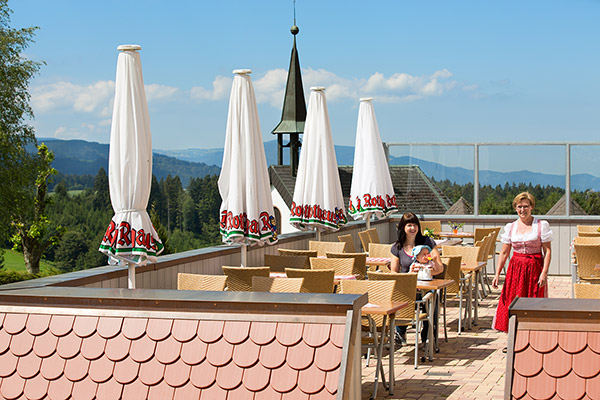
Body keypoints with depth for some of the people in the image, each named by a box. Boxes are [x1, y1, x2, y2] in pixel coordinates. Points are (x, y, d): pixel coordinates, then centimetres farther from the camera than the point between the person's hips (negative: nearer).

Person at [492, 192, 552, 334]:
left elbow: (547, 251, -4)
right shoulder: (511, 227, 8)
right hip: (516, 268, 3)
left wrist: (544, 273, -14)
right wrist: (497, 274, 1)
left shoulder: (541, 225, -2)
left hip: (535, 268, -3)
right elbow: (504, 253, 10)